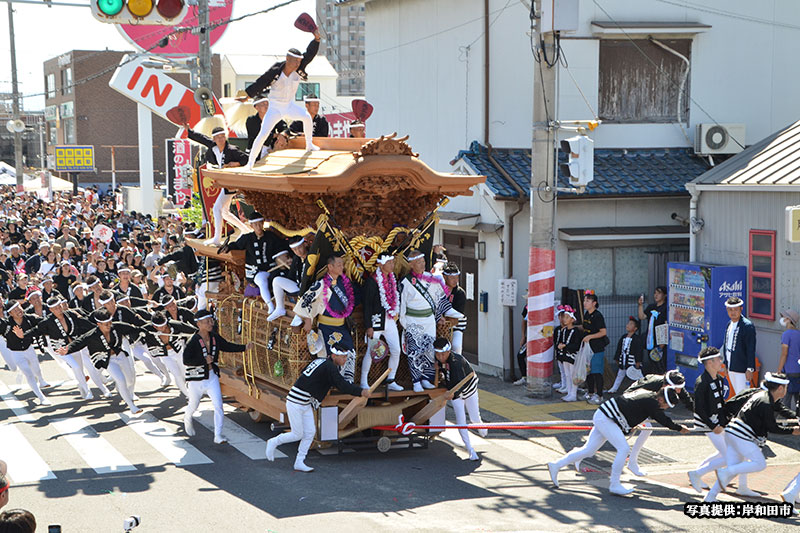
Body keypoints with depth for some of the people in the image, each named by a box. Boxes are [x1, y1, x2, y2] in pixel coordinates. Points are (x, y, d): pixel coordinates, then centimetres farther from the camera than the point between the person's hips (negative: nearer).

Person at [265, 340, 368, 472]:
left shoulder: (320, 361, 9)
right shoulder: (329, 367, -18)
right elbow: (342, 386, -25)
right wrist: (361, 392, -21)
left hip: (306, 404, 10)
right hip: (295, 402, -10)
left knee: (310, 432, 5)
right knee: (297, 435, 0)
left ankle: (299, 462, 9)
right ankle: (273, 442, 23)